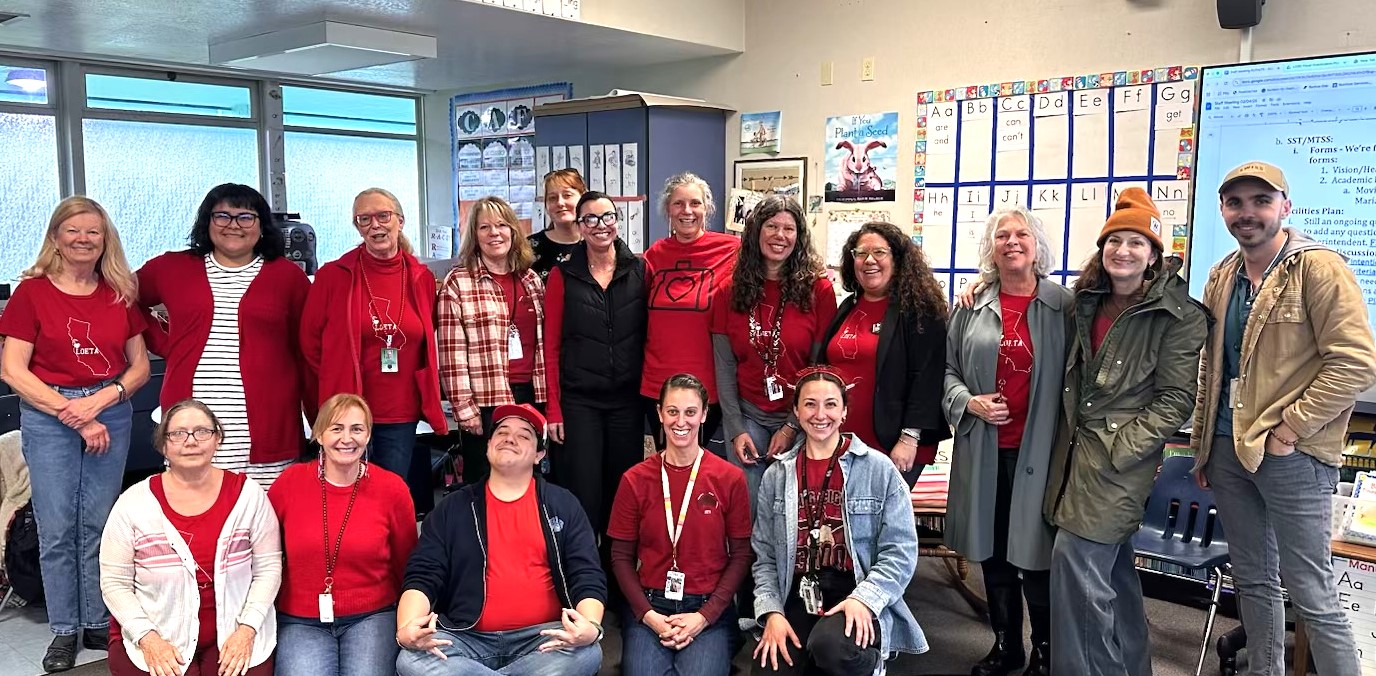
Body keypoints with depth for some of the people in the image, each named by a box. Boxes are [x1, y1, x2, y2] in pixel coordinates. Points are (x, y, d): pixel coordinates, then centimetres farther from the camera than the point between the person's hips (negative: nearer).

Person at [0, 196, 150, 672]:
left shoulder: (120, 293, 5)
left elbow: (140, 364, 7)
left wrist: (104, 398, -11)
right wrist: (73, 413, -12)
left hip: (111, 413, 2)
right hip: (47, 415, -2)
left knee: (99, 525, 7)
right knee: (56, 528, 3)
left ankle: (98, 624, 18)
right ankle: (64, 631, 15)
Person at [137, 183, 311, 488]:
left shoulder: (288, 276, 8)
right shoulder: (172, 268, 12)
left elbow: (308, 353, 8)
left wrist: (320, 422, 4)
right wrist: (164, 343, 11)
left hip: (266, 427, -1)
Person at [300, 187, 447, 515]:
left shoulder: (422, 278, 4)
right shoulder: (332, 276, -4)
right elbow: (310, 341, 3)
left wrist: (429, 399, 8)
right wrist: (334, 389, 4)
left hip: (401, 415, 2)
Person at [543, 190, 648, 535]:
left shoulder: (639, 270, 4)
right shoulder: (562, 276, 2)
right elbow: (551, 347, 2)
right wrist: (553, 409, -3)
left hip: (628, 400, 2)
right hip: (578, 401, -1)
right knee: (583, 494, -2)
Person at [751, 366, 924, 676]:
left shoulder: (879, 469, 1)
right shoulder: (777, 475, 10)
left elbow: (901, 551, -4)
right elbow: (765, 555, 8)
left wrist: (863, 598, -18)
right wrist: (772, 612, -7)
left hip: (859, 599, -2)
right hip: (797, 597, 2)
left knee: (830, 644, -34)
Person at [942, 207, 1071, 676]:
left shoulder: (1063, 306, 0)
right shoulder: (972, 307, 7)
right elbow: (948, 369, 12)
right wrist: (968, 401, -6)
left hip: (1037, 448, -3)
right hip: (984, 448, 3)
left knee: (1034, 549, 0)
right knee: (992, 550, 12)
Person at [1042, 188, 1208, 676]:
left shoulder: (1178, 316, -9)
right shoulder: (1088, 301, 10)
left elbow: (1175, 399, -11)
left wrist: (1119, 450, -16)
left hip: (1122, 456, -7)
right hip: (1078, 443, 7)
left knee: (1074, 558, -11)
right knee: (1113, 564, 15)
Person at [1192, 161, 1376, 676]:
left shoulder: (1320, 268, -9)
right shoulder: (1222, 277, 10)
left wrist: (1288, 430, -16)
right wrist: (1203, 444, 16)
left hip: (1291, 453, -6)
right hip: (1229, 448, 7)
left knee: (1311, 593, -2)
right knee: (1252, 580, 16)